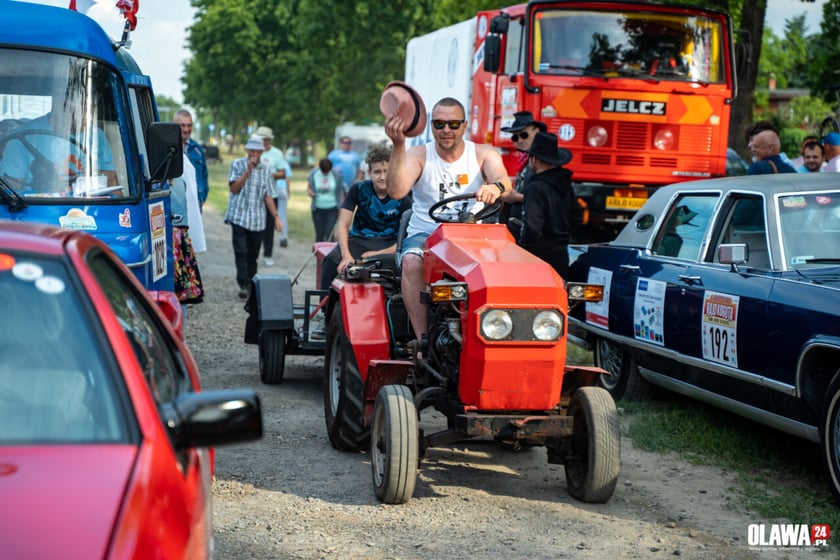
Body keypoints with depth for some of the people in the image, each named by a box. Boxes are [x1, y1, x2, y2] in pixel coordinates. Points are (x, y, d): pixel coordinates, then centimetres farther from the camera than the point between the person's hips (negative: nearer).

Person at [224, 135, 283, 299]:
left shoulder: (266, 170, 8)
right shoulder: (237, 165, 1)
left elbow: (268, 196, 11)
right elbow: (234, 188, -8)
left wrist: (276, 217, 6)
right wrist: (248, 171, -15)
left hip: (257, 219, 3)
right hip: (239, 216, -2)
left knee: (253, 254, 5)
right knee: (241, 252, -11)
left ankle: (251, 284, 12)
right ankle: (244, 285, -13)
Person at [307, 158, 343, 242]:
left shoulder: (336, 175, -5)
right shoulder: (313, 174, -2)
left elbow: (340, 190, 4)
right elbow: (308, 187, 8)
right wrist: (310, 192, -16)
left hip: (332, 209, -1)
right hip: (318, 209, 1)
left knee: (329, 233, -10)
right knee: (319, 234, 4)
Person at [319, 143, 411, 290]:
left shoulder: (402, 199, -5)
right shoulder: (359, 190, -3)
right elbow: (342, 224, -8)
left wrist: (378, 254, -21)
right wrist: (346, 256, -24)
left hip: (389, 243, -1)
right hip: (359, 240, 1)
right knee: (331, 261, -28)